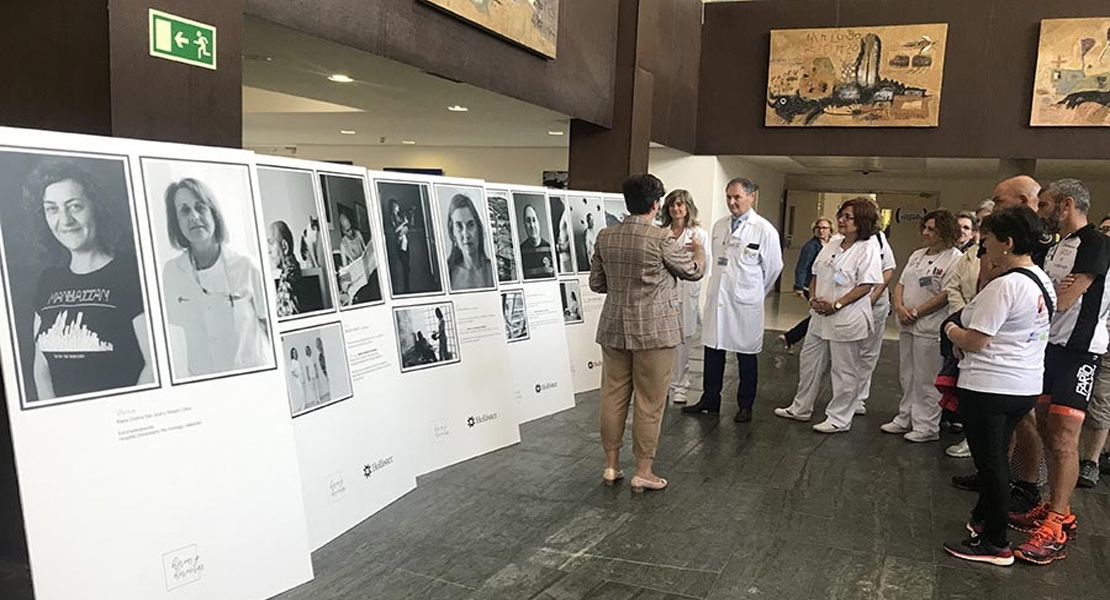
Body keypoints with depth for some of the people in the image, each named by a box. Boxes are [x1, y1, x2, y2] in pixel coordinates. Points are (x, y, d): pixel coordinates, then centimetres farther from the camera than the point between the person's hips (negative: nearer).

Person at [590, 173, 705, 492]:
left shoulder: (605, 236, 1)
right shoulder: (661, 239, -14)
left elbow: (596, 283, 8)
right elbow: (693, 272, 1)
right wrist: (698, 251, 22)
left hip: (614, 328, 5)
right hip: (653, 331, -5)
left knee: (613, 396, 13)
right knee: (649, 402, 5)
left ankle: (611, 465, 23)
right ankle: (643, 471, 14)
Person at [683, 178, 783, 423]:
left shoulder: (764, 230, -9)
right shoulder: (719, 226, 7)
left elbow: (774, 266, 0)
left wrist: (754, 291, 10)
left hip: (745, 302, -5)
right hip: (717, 297, 5)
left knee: (746, 355, 6)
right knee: (712, 350, 11)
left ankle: (745, 406, 18)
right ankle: (710, 399, 24)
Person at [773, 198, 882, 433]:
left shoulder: (868, 249, -12)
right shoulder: (833, 243, 9)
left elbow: (866, 286, -17)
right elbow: (816, 274, 14)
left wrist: (837, 304, -20)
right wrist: (813, 298, -2)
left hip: (847, 320, -8)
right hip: (820, 316, 8)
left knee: (844, 371, 4)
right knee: (809, 362, 17)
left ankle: (838, 419, 15)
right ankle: (800, 408, 31)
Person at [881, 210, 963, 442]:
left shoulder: (954, 258, -10)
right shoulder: (917, 255, 15)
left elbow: (946, 294, -17)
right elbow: (900, 284, 15)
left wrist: (916, 312, -15)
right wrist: (900, 307, -4)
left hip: (930, 327, -8)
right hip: (906, 325, 8)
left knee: (926, 379, -2)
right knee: (906, 376, 15)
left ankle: (927, 427, 8)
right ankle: (906, 419, 27)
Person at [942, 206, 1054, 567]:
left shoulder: (1004, 286, -22)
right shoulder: (1043, 282, 9)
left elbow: (974, 341, -21)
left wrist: (952, 331, -1)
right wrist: (965, 335, 10)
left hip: (990, 387, -9)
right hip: (1026, 385, 9)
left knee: (990, 462, 2)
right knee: (995, 458, 21)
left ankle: (996, 544, 13)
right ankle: (983, 519, 37)